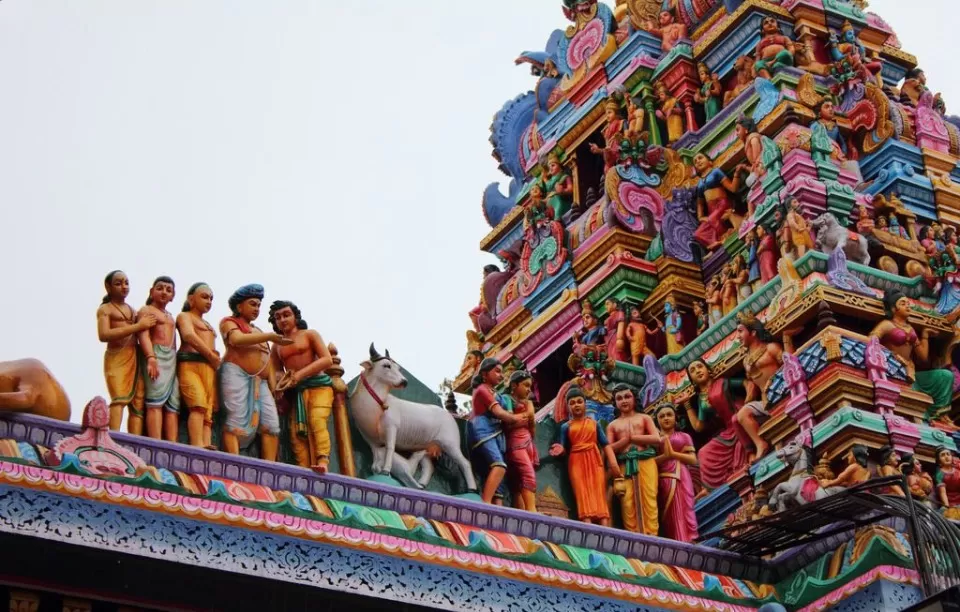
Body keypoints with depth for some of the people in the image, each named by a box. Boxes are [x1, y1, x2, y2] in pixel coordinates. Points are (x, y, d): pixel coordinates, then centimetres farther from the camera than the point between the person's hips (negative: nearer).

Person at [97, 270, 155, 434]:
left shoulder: (133, 310, 26)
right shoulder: (105, 309, 6)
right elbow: (104, 335, -10)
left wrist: (145, 323, 4)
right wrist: (138, 326, -11)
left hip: (136, 358, 6)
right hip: (116, 357, -6)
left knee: (138, 403, -7)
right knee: (119, 398, -24)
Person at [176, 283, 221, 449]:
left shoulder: (208, 325, 35)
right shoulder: (184, 316, 12)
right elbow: (189, 336, -8)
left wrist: (216, 361, 4)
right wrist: (213, 357, -8)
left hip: (209, 367, 8)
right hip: (190, 364, -7)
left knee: (208, 414, -11)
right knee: (198, 405, -29)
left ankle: (206, 446, -26)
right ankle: (197, 447, -43)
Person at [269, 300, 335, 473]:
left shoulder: (310, 334, 8)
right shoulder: (277, 345, 19)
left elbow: (327, 360, -3)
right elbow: (276, 371, 16)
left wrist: (300, 374, -14)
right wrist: (284, 379, -11)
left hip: (319, 385, -4)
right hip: (295, 391, 4)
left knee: (317, 421, -27)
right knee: (296, 432, -13)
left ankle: (322, 461, -41)